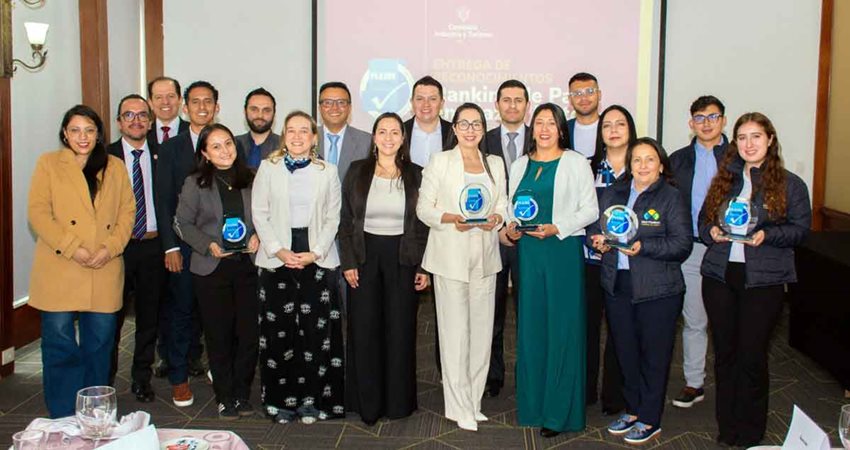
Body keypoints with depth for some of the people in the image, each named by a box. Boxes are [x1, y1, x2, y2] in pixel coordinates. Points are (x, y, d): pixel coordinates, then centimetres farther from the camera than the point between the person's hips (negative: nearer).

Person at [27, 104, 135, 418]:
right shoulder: (48, 164, 6)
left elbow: (128, 211, 8)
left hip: (105, 272, 2)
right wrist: (72, 248, -13)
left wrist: (111, 247, -8)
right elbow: (38, 212, -3)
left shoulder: (116, 167, 13)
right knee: (59, 344, -1)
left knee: (100, 343, 8)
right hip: (59, 271, -2)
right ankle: (62, 419, 12)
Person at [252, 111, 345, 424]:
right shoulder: (268, 167, 7)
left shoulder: (327, 172, 7)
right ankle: (282, 399, 13)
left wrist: (315, 253, -8)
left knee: (316, 328, -1)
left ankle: (313, 398, 10)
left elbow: (333, 217, 5)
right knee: (279, 328, 1)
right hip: (277, 257, 0)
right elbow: (259, 213, 3)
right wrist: (278, 250, -8)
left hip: (317, 258, 0)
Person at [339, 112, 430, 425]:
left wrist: (424, 267, -2)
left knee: (400, 329, 4)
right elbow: (346, 220, 3)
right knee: (364, 329, 3)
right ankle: (367, 402, 16)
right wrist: (348, 262, -4)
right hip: (365, 257, 0)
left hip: (403, 258, 0)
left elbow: (423, 224, 4)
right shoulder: (357, 171, 3)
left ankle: (398, 400, 19)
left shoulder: (415, 175, 3)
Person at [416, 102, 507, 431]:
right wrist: (451, 218, -18)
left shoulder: (495, 164, 14)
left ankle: (473, 401, 18)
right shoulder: (439, 161, 2)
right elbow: (424, 207, -1)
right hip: (451, 256, -4)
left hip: (485, 256, 4)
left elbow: (503, 204, 14)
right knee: (455, 330, -4)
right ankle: (460, 408, 5)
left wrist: (496, 218, -7)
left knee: (482, 329, 5)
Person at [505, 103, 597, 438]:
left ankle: (559, 411, 7)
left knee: (562, 327, -1)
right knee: (530, 325, 6)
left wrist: (556, 228, -16)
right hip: (528, 250, 4)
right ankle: (533, 403, 17)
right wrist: (510, 228, -3)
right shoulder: (520, 165, 14)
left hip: (563, 249, -4)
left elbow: (590, 210, -3)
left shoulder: (576, 163, 1)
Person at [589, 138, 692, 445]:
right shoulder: (613, 193, 11)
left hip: (658, 290, -4)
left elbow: (682, 244, -11)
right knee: (626, 351, 13)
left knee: (653, 354, 4)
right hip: (617, 285, 5)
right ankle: (632, 410, 29)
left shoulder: (671, 197, -4)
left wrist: (643, 247, -21)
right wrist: (598, 241, -6)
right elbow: (595, 227, 16)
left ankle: (650, 420, 17)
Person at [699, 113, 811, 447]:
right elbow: (702, 221, 15)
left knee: (752, 356, -1)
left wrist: (766, 235, -16)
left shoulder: (789, 184, 3)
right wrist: (711, 232, -7)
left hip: (763, 280, -3)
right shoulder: (723, 180, 13)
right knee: (725, 353, 9)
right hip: (719, 275, 3)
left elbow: (800, 228, 0)